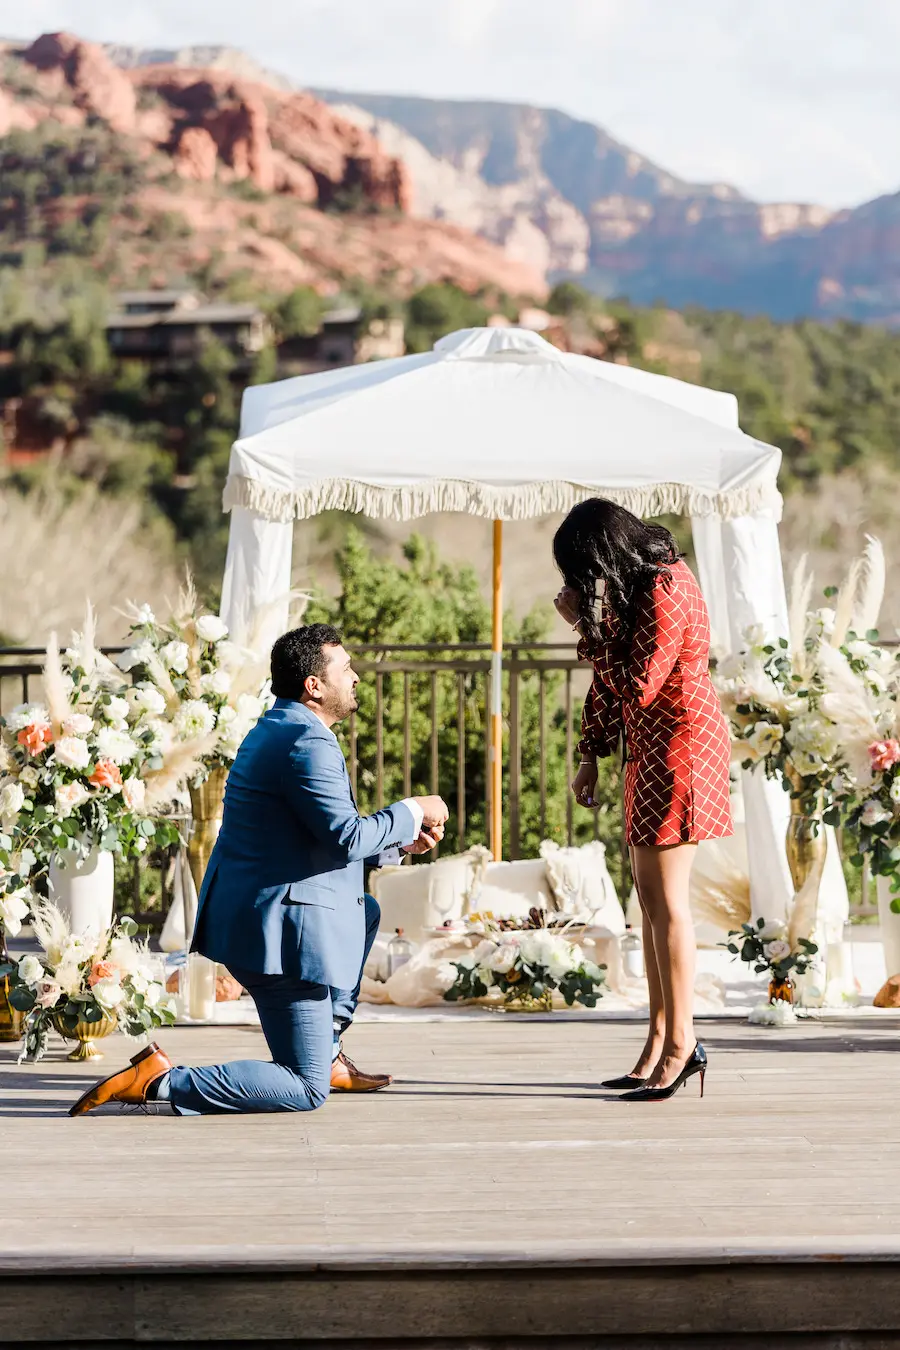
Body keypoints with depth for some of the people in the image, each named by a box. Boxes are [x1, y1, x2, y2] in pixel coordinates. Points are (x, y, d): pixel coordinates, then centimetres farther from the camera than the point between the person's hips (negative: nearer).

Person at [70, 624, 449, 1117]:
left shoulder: (276, 731, 16)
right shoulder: (307, 742, -17)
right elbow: (345, 838, -23)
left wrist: (401, 840, 18)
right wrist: (412, 812, -7)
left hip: (244, 914, 11)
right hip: (279, 932, -11)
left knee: (366, 913, 35)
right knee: (306, 1091, -4)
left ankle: (327, 1054, 29)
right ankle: (160, 1081, -12)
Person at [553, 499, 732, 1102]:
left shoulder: (664, 595, -21)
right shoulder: (639, 581, 10)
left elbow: (635, 688, -24)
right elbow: (613, 679, 16)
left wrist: (588, 624, -19)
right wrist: (592, 756, 17)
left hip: (680, 747, -10)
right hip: (652, 748, 10)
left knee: (665, 897, -8)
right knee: (650, 891, 10)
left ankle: (680, 1042, -3)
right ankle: (663, 1038, 14)